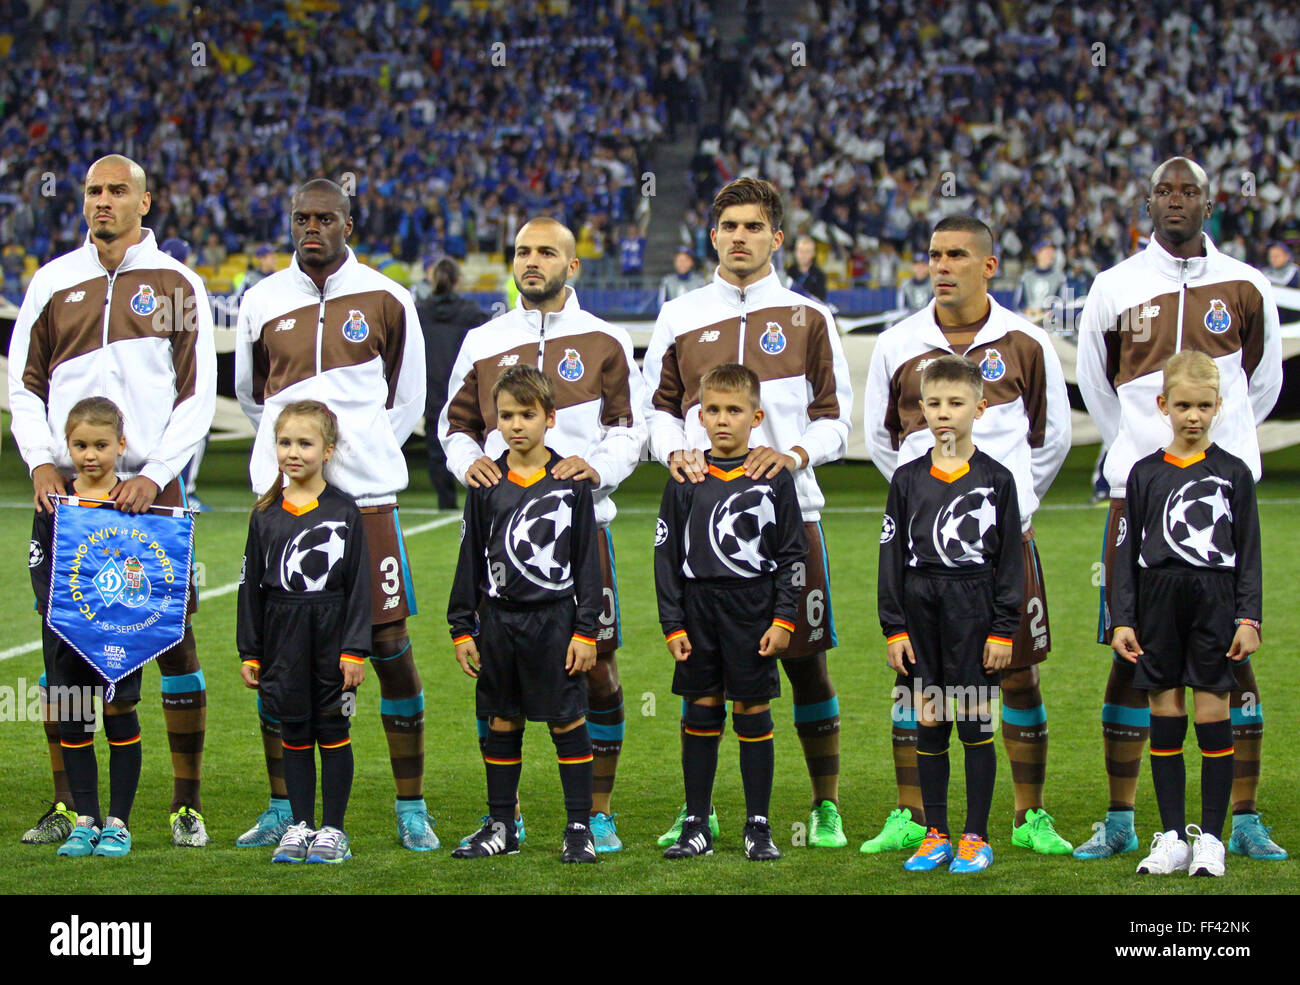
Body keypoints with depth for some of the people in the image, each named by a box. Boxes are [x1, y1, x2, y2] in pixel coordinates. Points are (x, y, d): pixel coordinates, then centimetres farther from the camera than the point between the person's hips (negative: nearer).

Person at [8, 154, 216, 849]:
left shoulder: (176, 286, 3)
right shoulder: (53, 282, 9)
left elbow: (197, 395, 1)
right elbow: (23, 381, 13)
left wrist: (154, 475, -10)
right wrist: (40, 460, -1)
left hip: (150, 489, -2)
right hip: (68, 488, 2)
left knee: (174, 641, -2)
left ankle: (188, 804, 5)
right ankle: (65, 805, 11)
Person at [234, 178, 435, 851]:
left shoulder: (385, 302, 2)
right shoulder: (262, 302, 8)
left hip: (366, 493, -2)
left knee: (390, 645, -3)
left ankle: (412, 810, 4)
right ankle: (281, 808, 13)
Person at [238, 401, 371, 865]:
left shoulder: (345, 511, -3)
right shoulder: (266, 515, 5)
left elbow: (359, 584, -4)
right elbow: (251, 586, 8)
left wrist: (355, 650, -9)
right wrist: (249, 652, 6)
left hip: (332, 635, -3)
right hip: (283, 637, 3)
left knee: (332, 731, 2)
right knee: (294, 734, 7)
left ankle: (333, 829, 10)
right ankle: (300, 826, 15)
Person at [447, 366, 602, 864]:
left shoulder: (571, 482, -1)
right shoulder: (486, 484, 5)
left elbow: (587, 561, -1)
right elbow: (470, 559, 9)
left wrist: (586, 631, -5)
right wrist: (462, 628, 5)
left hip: (555, 618, -3)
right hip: (499, 618, 3)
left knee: (568, 722, -1)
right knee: (501, 724, 9)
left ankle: (580, 828, 6)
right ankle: (500, 826, 18)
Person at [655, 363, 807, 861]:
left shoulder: (775, 479, 0)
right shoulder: (686, 481, 4)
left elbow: (792, 554, 2)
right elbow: (667, 554, 5)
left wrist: (783, 619, -5)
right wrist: (673, 624, 0)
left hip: (754, 610, -2)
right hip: (700, 611, 2)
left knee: (752, 713, 1)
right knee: (700, 713, 5)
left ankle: (758, 825, 9)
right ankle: (696, 825, 12)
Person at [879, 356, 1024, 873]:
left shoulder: (996, 479, 1)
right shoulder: (907, 479, 6)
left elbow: (1010, 560, 1)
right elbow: (891, 556, 7)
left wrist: (1004, 630, -4)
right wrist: (894, 627, 0)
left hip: (974, 608, -2)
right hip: (920, 609, 2)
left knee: (975, 723, 0)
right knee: (928, 724, 6)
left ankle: (976, 837, 8)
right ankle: (936, 835, 14)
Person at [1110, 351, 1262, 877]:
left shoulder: (1233, 473, 4)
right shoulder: (1144, 473, 7)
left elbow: (1249, 553, 4)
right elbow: (1127, 551, 8)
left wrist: (1249, 618, -4)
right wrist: (1122, 619, 1)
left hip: (1214, 602, -1)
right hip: (1158, 605, 1)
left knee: (1213, 714, -2)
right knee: (1165, 716, 3)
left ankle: (1211, 837, 5)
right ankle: (1173, 838, 8)